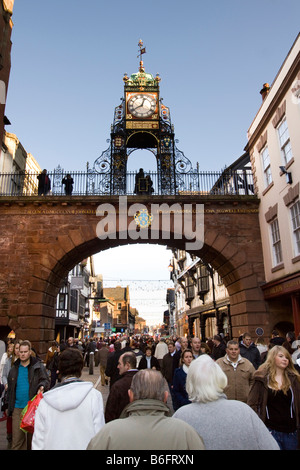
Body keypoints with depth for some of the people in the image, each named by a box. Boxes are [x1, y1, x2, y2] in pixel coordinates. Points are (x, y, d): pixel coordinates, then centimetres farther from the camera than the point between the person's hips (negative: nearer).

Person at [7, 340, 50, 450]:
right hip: (17, 408, 3)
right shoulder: (14, 368, 8)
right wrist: (9, 406, 15)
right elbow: (10, 389, 16)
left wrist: (42, 386, -29)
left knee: (33, 435, 11)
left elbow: (45, 380, -7)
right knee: (17, 439, 7)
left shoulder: (38, 366, -4)